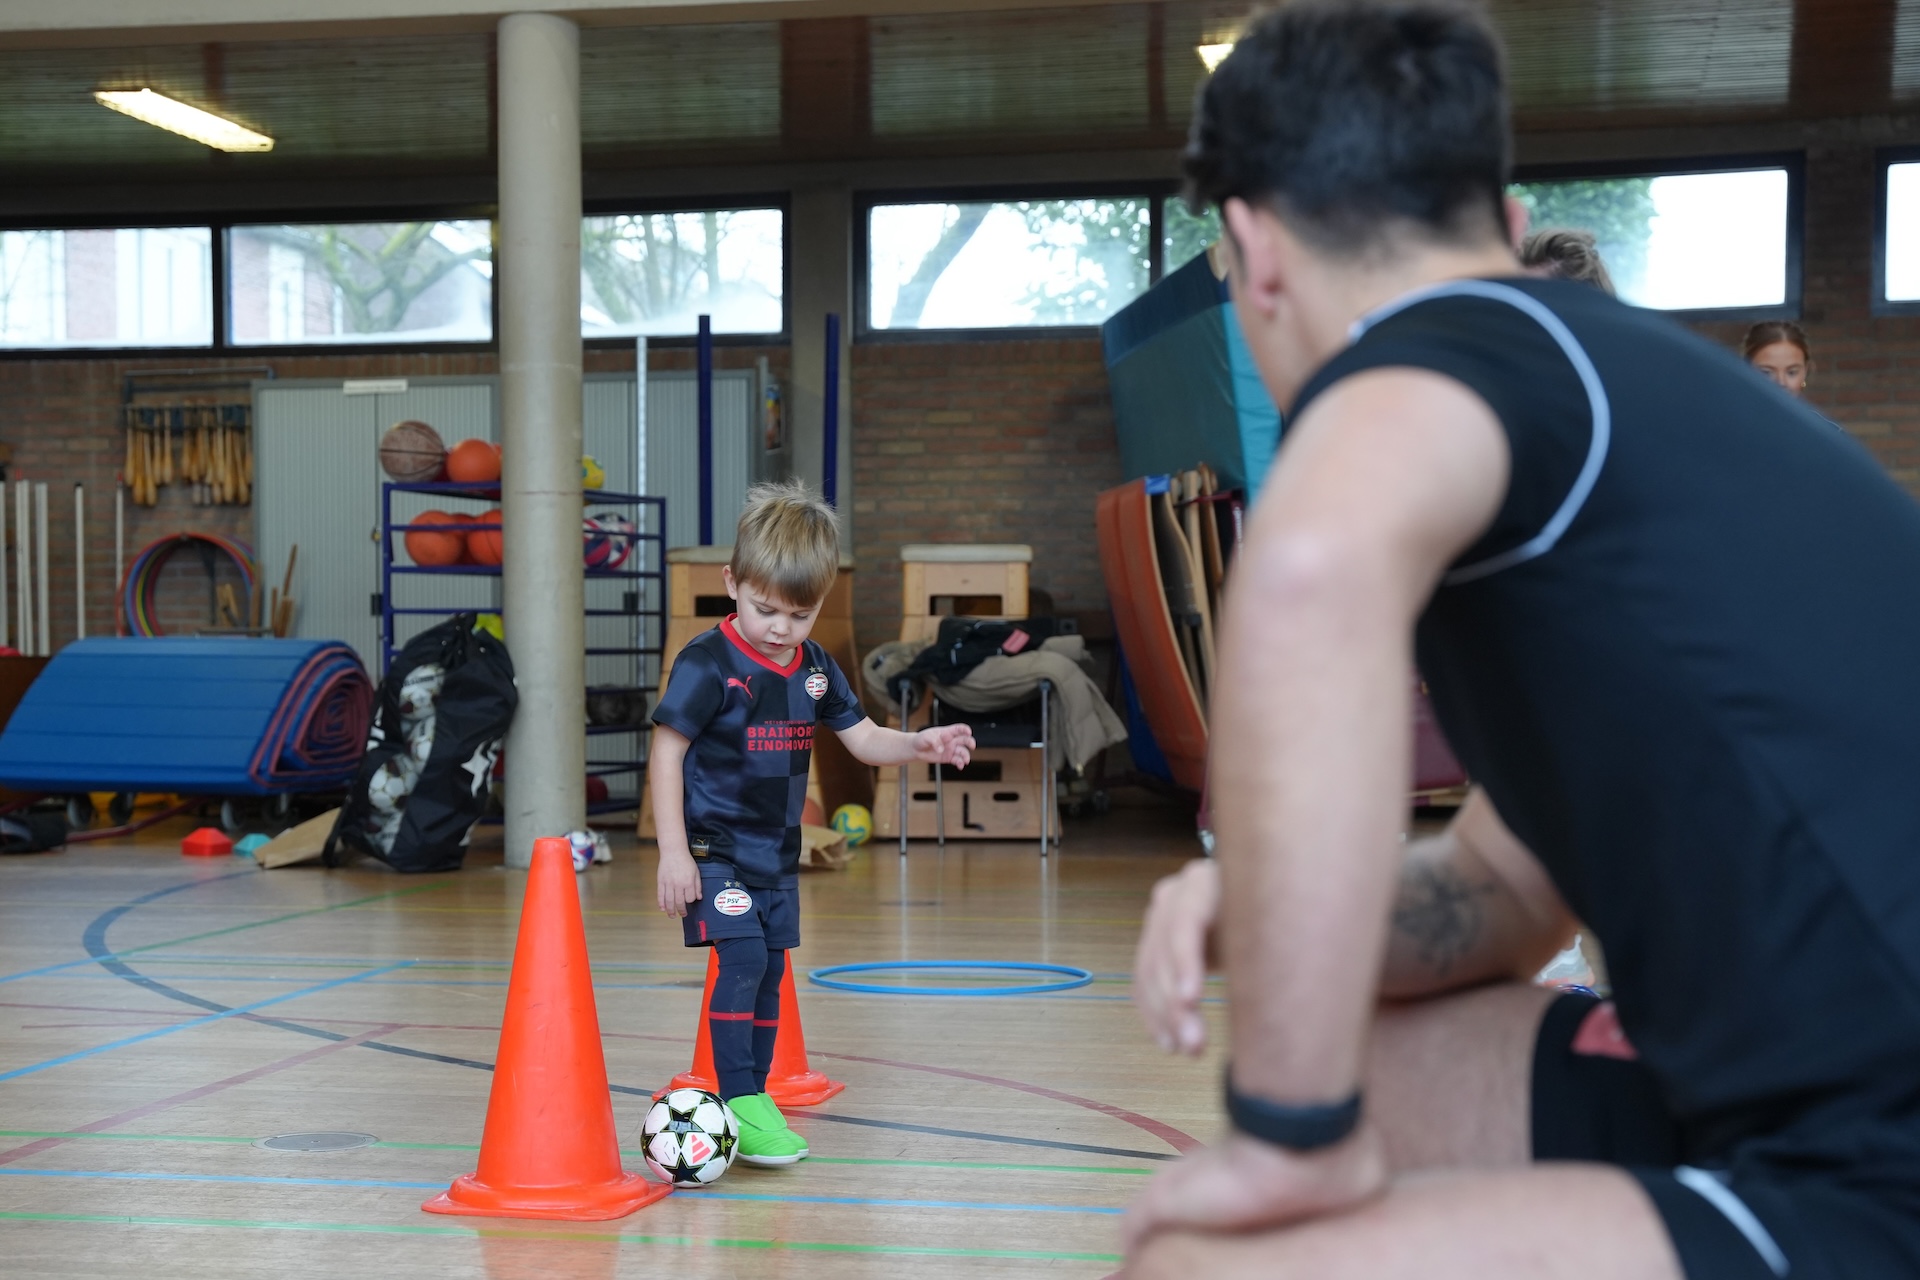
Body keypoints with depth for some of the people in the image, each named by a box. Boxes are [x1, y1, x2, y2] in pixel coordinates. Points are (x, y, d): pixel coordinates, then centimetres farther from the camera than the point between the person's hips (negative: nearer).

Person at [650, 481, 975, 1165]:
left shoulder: (815, 667, 4)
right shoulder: (708, 662, -15)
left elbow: (862, 738, 9)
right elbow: (666, 754, -14)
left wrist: (920, 745, -11)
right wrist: (672, 851, -17)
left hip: (778, 852, 7)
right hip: (715, 847, -7)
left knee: (769, 973, 11)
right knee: (742, 960, -18)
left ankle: (755, 1100, 22)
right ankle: (737, 1105, -10)